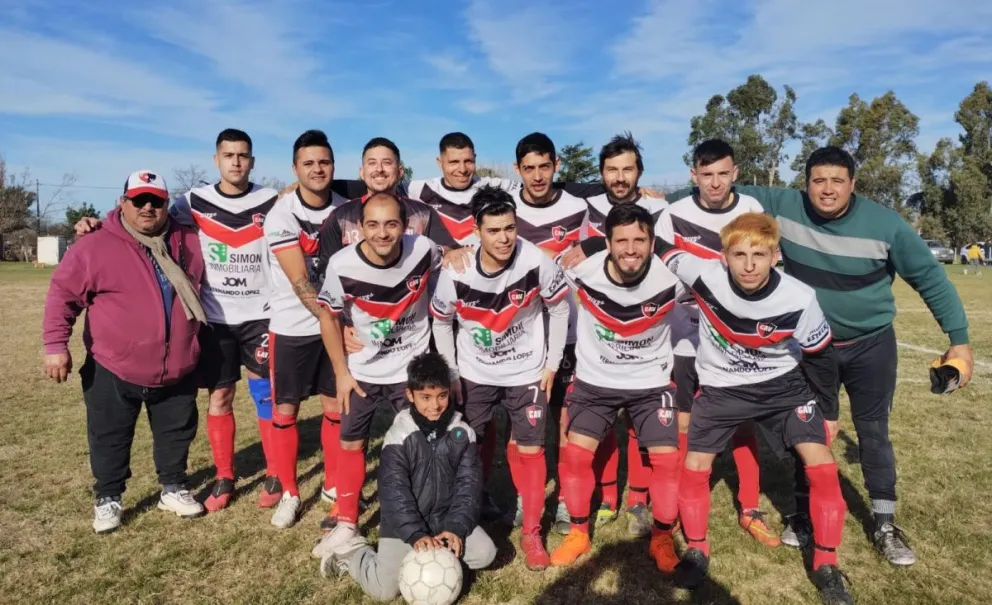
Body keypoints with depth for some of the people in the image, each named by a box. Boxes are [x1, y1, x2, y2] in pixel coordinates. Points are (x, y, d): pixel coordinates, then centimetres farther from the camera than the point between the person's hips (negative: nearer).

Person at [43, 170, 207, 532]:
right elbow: (63, 295, -5)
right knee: (110, 439, 12)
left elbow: (200, 289, 16)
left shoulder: (188, 244, 2)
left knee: (177, 434, 16)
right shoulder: (95, 247, -10)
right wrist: (56, 343, -10)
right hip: (112, 371, -3)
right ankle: (108, 499, 31)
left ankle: (173, 489, 35)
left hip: (178, 371, 3)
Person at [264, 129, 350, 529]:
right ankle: (289, 493, 23)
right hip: (292, 327, -2)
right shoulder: (281, 216, -13)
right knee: (285, 410, 5)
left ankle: (334, 486, 26)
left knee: (336, 407, 9)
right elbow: (299, 282, -18)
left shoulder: (346, 210, -1)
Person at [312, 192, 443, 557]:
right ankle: (346, 525, 30)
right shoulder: (343, 266, -22)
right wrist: (341, 372, -5)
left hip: (413, 369, 0)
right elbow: (328, 316, -6)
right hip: (362, 372, 1)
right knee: (350, 444, 10)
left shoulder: (425, 251, -20)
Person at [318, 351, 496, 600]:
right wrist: (416, 535, -25)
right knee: (384, 589, -13)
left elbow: (469, 483, -4)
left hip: (447, 518, 4)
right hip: (404, 523, -3)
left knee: (485, 554, -12)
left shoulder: (462, 432, -5)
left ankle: (439, 549, 11)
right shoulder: (399, 435, -15)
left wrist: (457, 526, -15)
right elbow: (395, 492, -17)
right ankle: (352, 553, 15)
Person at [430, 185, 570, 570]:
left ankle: (531, 534, 20)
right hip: (474, 374, 1)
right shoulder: (455, 272, -20)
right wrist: (450, 375, 1)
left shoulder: (537, 263, -23)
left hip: (526, 373, -1)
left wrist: (552, 365, -3)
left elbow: (559, 308, -5)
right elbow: (441, 323, -2)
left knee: (530, 451, 2)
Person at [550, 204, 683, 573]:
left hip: (651, 381, 0)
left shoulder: (671, 278, -21)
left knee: (667, 459, -6)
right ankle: (578, 534, 18)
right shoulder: (582, 272, -22)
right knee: (576, 454, -5)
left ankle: (662, 539, 19)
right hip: (594, 379, 1)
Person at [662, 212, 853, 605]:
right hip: (721, 387, 1)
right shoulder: (705, 276, -28)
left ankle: (826, 565, 10)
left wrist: (829, 412, 3)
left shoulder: (799, 299, -25)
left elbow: (820, 357, -7)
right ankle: (697, 551, 19)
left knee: (821, 462, -10)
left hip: (782, 384, 0)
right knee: (695, 464, -3)